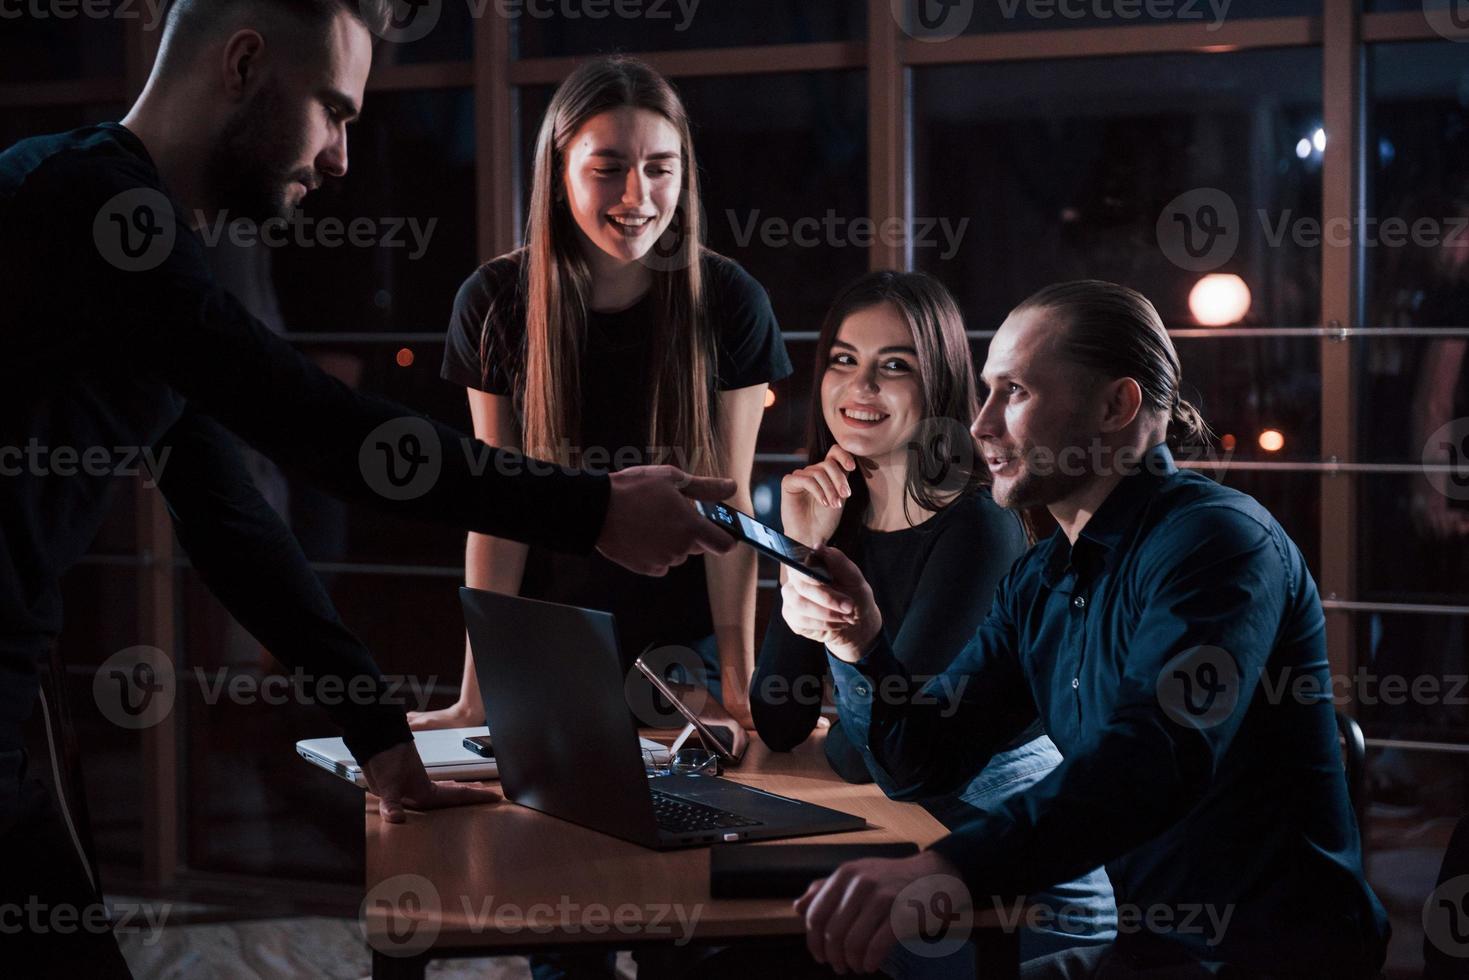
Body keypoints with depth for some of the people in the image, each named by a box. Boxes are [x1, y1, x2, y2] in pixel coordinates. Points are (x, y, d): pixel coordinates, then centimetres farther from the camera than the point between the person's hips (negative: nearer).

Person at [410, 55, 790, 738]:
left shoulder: (730, 303, -12)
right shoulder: (495, 304, -10)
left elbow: (728, 503, -10)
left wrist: (740, 688, -16)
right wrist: (475, 697, -11)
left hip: (684, 645, -1)